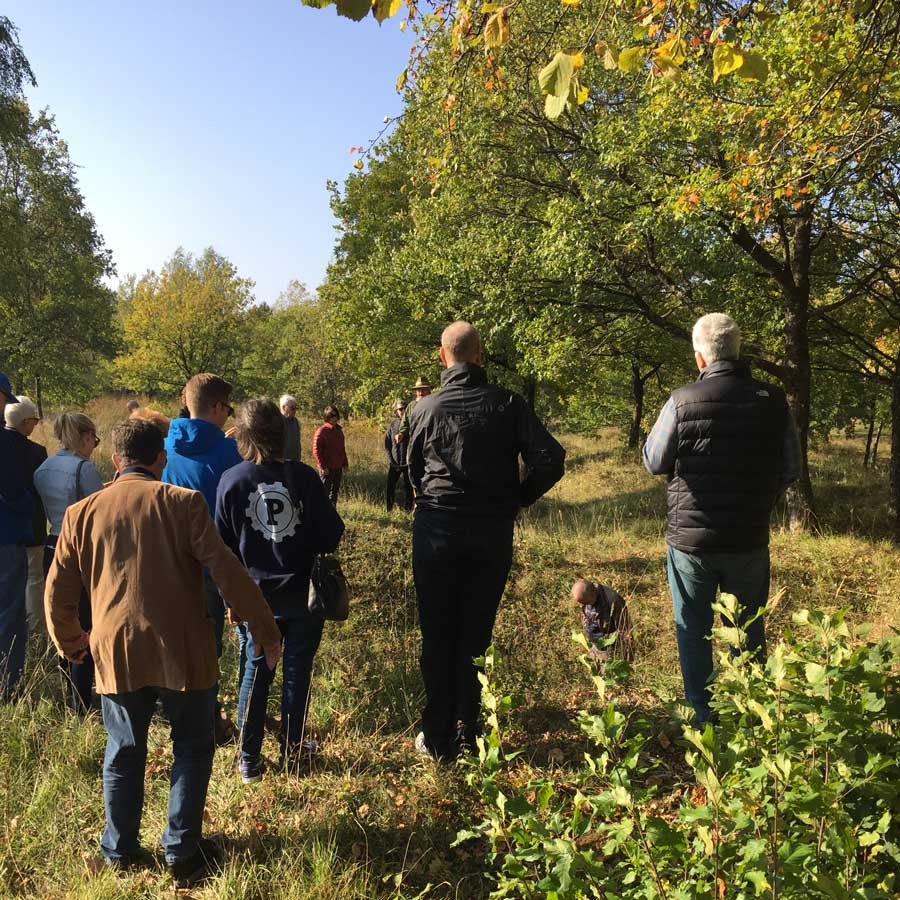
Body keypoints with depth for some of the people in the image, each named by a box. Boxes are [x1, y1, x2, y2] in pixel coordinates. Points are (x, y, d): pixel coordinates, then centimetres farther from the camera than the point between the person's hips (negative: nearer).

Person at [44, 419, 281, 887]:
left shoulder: (81, 513, 2)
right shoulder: (183, 503, -9)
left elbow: (58, 590, 8)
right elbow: (227, 571, -13)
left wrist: (70, 640, 24)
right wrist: (265, 628, -4)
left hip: (116, 654, 3)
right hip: (183, 651, -3)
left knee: (123, 754, 20)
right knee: (191, 749, 15)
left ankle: (120, 852, 33)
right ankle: (182, 853, 22)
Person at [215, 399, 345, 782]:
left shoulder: (231, 481, -10)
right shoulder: (303, 476, -14)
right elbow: (332, 535, -11)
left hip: (255, 595, 1)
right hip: (302, 594, -1)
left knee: (255, 672, 16)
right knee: (296, 672, 14)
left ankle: (249, 761, 23)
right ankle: (291, 754, 27)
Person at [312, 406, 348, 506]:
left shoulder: (339, 430, 12)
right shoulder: (321, 431, -11)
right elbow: (316, 451, -14)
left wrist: (345, 464, 16)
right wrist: (322, 466, -17)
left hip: (338, 468, 8)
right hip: (327, 469, -7)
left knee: (334, 492, 14)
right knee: (324, 493, -3)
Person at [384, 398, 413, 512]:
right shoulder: (392, 424, 4)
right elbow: (387, 444, 6)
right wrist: (390, 459, -3)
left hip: (408, 463, -2)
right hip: (394, 463, 2)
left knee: (408, 488, 5)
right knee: (390, 487, 4)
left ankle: (407, 510, 14)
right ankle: (389, 510, 14)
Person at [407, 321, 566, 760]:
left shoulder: (425, 408, -4)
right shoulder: (508, 404, -4)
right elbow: (551, 461, -10)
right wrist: (515, 499, 4)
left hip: (436, 531, -1)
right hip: (492, 534, 1)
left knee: (437, 637, 11)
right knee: (475, 636, 13)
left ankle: (437, 737, 18)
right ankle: (468, 735, 21)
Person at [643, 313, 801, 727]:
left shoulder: (682, 401, -14)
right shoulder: (773, 400, -6)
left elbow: (654, 461, -5)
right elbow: (791, 469, 2)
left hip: (690, 538, -2)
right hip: (750, 539, 2)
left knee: (693, 629, 13)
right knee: (749, 629, 19)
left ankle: (702, 716, 20)